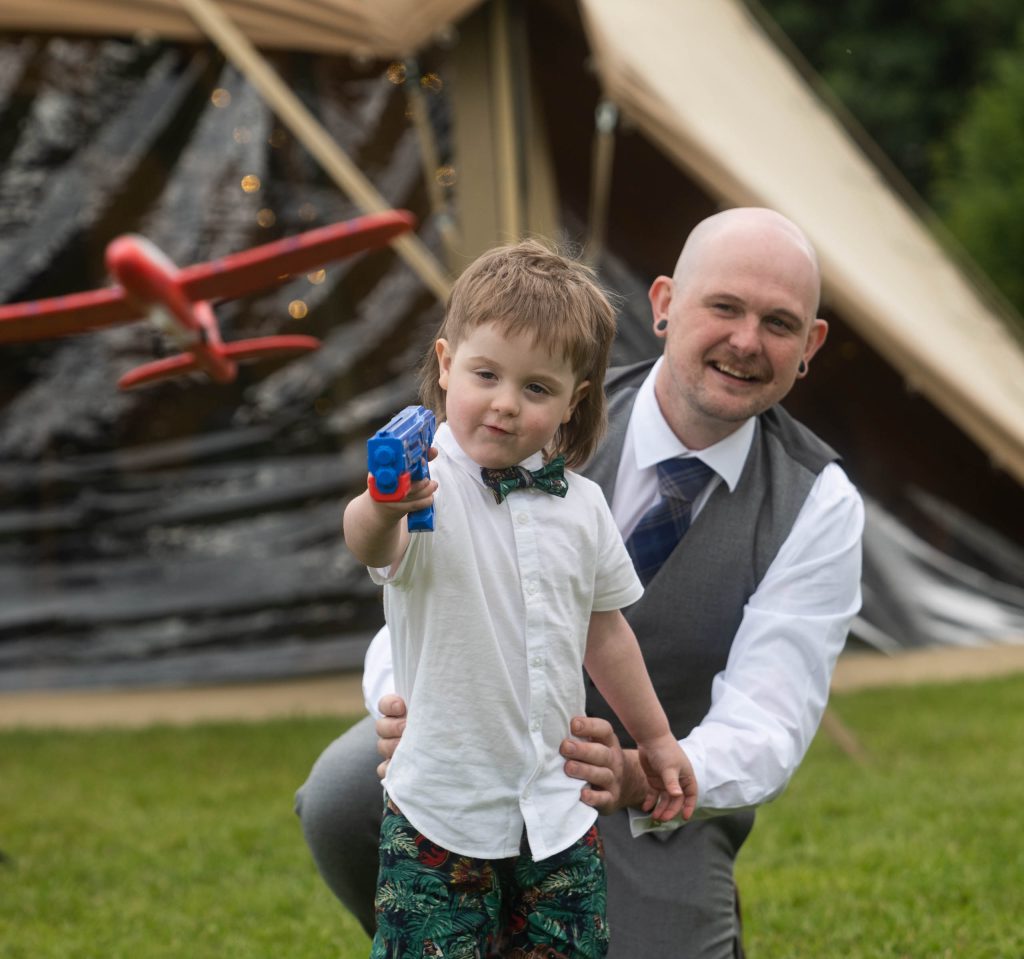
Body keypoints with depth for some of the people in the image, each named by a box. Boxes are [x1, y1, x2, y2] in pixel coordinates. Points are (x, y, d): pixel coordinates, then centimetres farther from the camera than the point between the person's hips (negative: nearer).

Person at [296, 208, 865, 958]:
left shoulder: (818, 507, -15)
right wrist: (410, 706, -45)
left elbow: (762, 730, -22)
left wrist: (636, 778, -45)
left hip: (656, 791, 0)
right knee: (346, 798, -31)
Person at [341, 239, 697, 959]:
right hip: (442, 810, -4)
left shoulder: (580, 506, 4)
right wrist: (381, 512, -61)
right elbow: (373, 546, -38)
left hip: (558, 810, 5)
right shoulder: (427, 487, -14)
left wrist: (655, 738, 25)